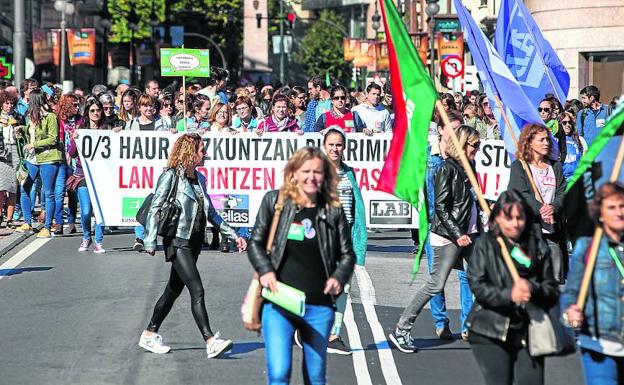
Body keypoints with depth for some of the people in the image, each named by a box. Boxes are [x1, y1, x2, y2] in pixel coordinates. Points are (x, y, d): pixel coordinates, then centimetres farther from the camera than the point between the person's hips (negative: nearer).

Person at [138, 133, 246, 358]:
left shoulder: (199, 179, 15)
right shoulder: (171, 176, -7)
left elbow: (211, 214, 22)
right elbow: (154, 209, -9)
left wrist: (233, 236, 17)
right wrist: (150, 242, -16)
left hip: (194, 242, 8)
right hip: (177, 241, -8)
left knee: (174, 290, 12)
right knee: (197, 290, -16)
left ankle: (149, 335, 23)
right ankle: (210, 341, -21)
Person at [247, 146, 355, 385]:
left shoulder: (333, 211, 6)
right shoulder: (274, 201, 3)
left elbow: (347, 253, 13)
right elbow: (255, 242, 8)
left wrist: (339, 277, -6)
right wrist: (265, 271, -9)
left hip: (320, 307, 2)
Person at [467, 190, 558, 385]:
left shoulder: (539, 247, 9)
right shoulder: (484, 245, 1)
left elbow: (552, 291, 7)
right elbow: (477, 286, -8)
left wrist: (533, 289, -16)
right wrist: (508, 295, -23)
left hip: (528, 333, 3)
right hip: (491, 334, -3)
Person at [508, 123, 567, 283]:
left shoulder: (555, 167, 18)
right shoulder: (519, 166, 3)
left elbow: (563, 193, 8)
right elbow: (521, 194, -10)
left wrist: (554, 207, -14)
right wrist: (540, 209, -23)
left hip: (553, 229, 4)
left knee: (557, 277, 1)